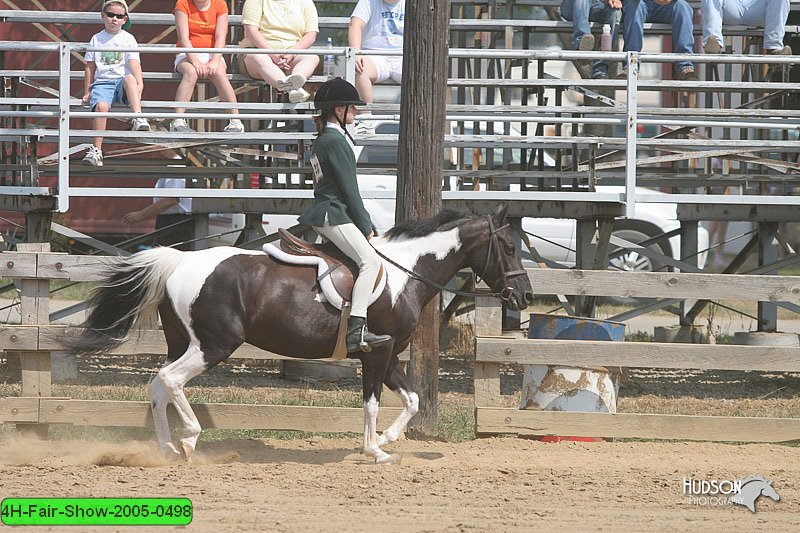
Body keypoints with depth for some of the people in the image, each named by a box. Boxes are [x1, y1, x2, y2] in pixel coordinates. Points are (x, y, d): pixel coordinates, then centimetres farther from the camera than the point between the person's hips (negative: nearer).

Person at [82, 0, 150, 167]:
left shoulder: (128, 39, 9)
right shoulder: (97, 39, 14)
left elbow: (134, 63, -4)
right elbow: (90, 67, 15)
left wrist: (139, 83, -20)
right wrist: (87, 92, 10)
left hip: (122, 82, -1)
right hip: (102, 82, 1)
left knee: (129, 78, -38)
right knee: (101, 105, -31)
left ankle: (138, 117, -49)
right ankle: (96, 150, -31)